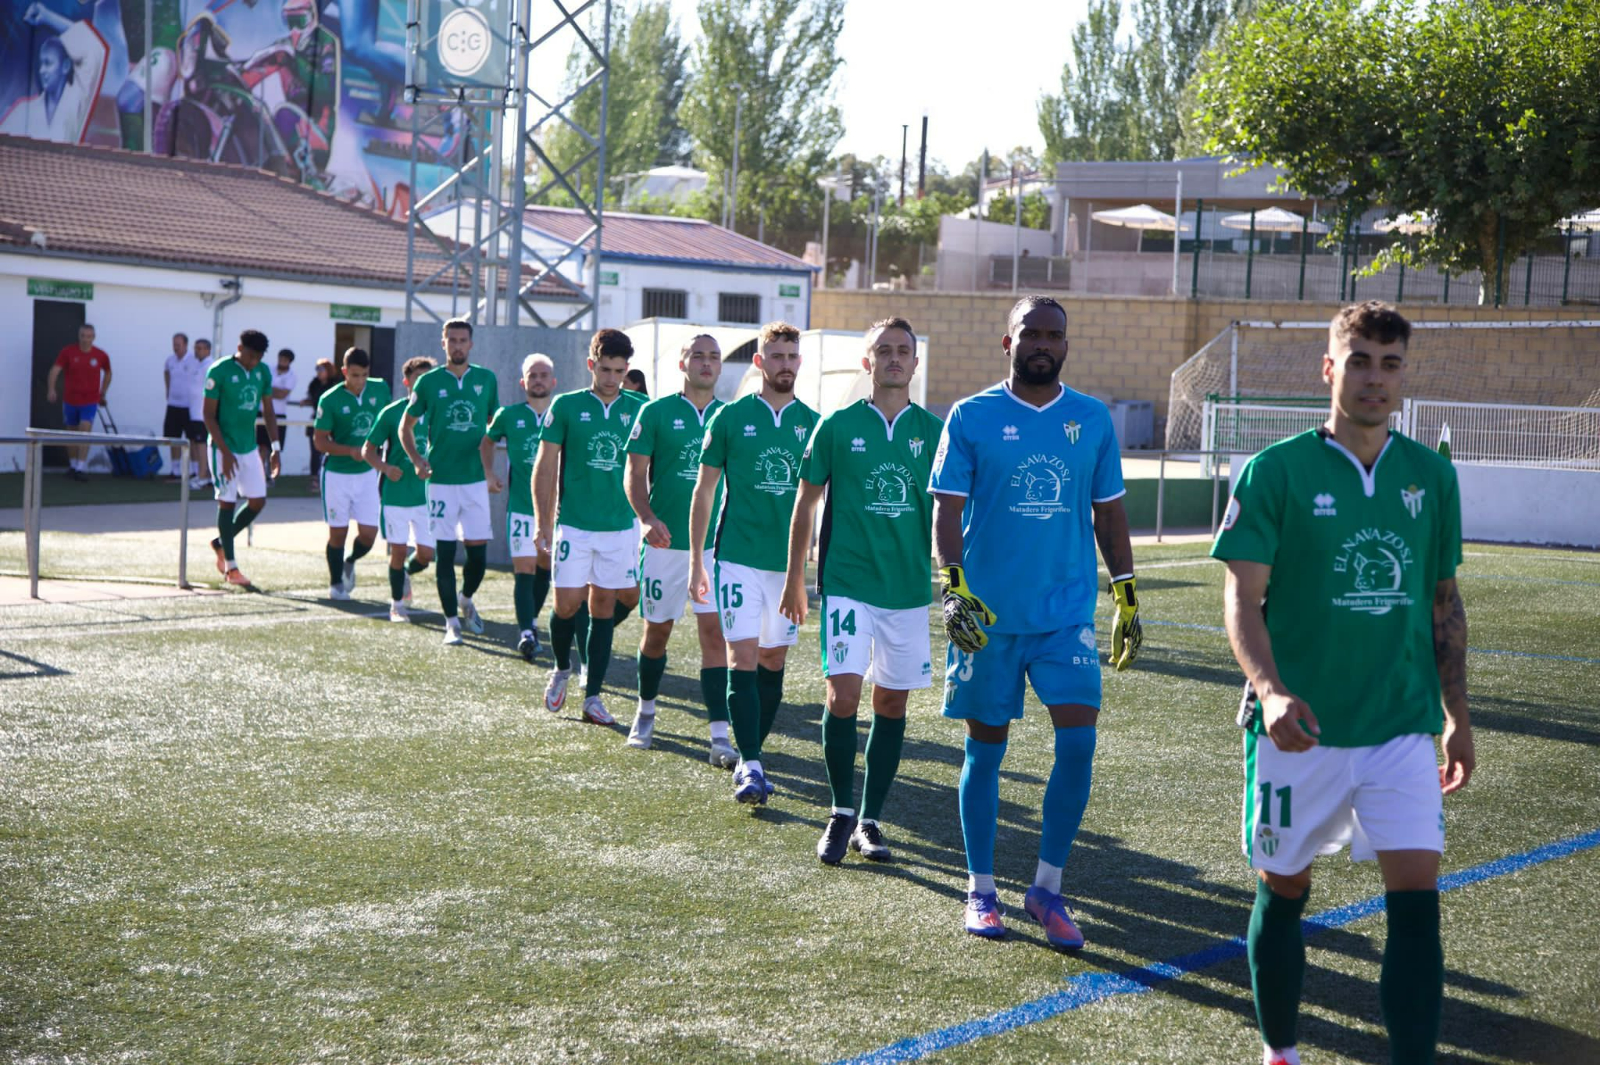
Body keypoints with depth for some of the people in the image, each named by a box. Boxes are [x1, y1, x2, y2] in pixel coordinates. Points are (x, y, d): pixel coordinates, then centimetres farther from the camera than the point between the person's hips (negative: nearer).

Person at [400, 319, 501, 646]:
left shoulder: (486, 379, 6)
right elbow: (405, 426, 10)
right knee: (445, 553, -1)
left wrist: (490, 469, 5)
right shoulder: (429, 382, 1)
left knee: (478, 552, 1)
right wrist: (417, 460, -4)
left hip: (476, 480, 1)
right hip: (441, 480, -1)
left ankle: (466, 600, 29)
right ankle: (452, 622, 7)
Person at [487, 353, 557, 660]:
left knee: (545, 569, 14)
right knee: (524, 571, -12)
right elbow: (488, 440, 18)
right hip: (521, 507, -2)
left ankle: (532, 621, 32)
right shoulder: (509, 415, 1)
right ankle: (526, 633, -19)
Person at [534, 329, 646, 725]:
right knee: (567, 603, -5)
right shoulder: (567, 406, -1)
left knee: (604, 605, 4)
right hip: (574, 525, -2)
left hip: (621, 526, 2)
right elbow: (545, 467, 2)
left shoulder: (638, 409, 4)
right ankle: (561, 669, 24)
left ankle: (592, 696, 10)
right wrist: (543, 522, -2)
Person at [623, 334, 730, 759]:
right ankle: (646, 711, 34)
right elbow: (635, 473, -4)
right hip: (664, 543, -1)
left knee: (713, 631, -8)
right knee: (657, 629, 10)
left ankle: (720, 737, -11)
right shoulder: (656, 412, 0)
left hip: (715, 544, 1)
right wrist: (647, 517, -19)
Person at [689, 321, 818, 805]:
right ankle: (749, 764, -13)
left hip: (791, 561, 3)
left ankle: (751, 757, 19)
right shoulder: (730, 418, 0)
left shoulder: (812, 423, 7)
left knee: (774, 662, 8)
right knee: (743, 658, -11)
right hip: (739, 558, -3)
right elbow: (703, 492, 5)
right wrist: (695, 561, 3)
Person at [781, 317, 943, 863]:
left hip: (909, 587, 2)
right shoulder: (838, 426, 1)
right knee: (844, 693, -12)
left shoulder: (932, 430, 5)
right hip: (847, 583, -2)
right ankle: (841, 813, 5)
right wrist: (794, 579, 8)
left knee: (892, 702, 6)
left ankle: (869, 821, 18)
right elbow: (805, 504, 8)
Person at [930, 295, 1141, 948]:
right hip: (988, 615, -2)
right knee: (986, 748, 6)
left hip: (1068, 612, 2)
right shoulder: (971, 417, 0)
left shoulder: (1093, 419, 8)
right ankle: (981, 891, 18)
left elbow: (1109, 514, 14)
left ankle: (1046, 889, 3)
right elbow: (946, 509, -4)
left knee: (1078, 741, -10)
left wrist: (1127, 599, 11)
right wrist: (953, 586, -17)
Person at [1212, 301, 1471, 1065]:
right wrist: (1270, 689, -27)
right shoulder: (1276, 471, -6)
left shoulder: (1431, 474, 6)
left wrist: (1456, 715, 15)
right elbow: (1243, 598, -11)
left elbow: (1444, 600, 15)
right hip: (1300, 729, -2)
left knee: (1416, 900, -7)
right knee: (1283, 892, 10)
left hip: (1403, 728, 2)